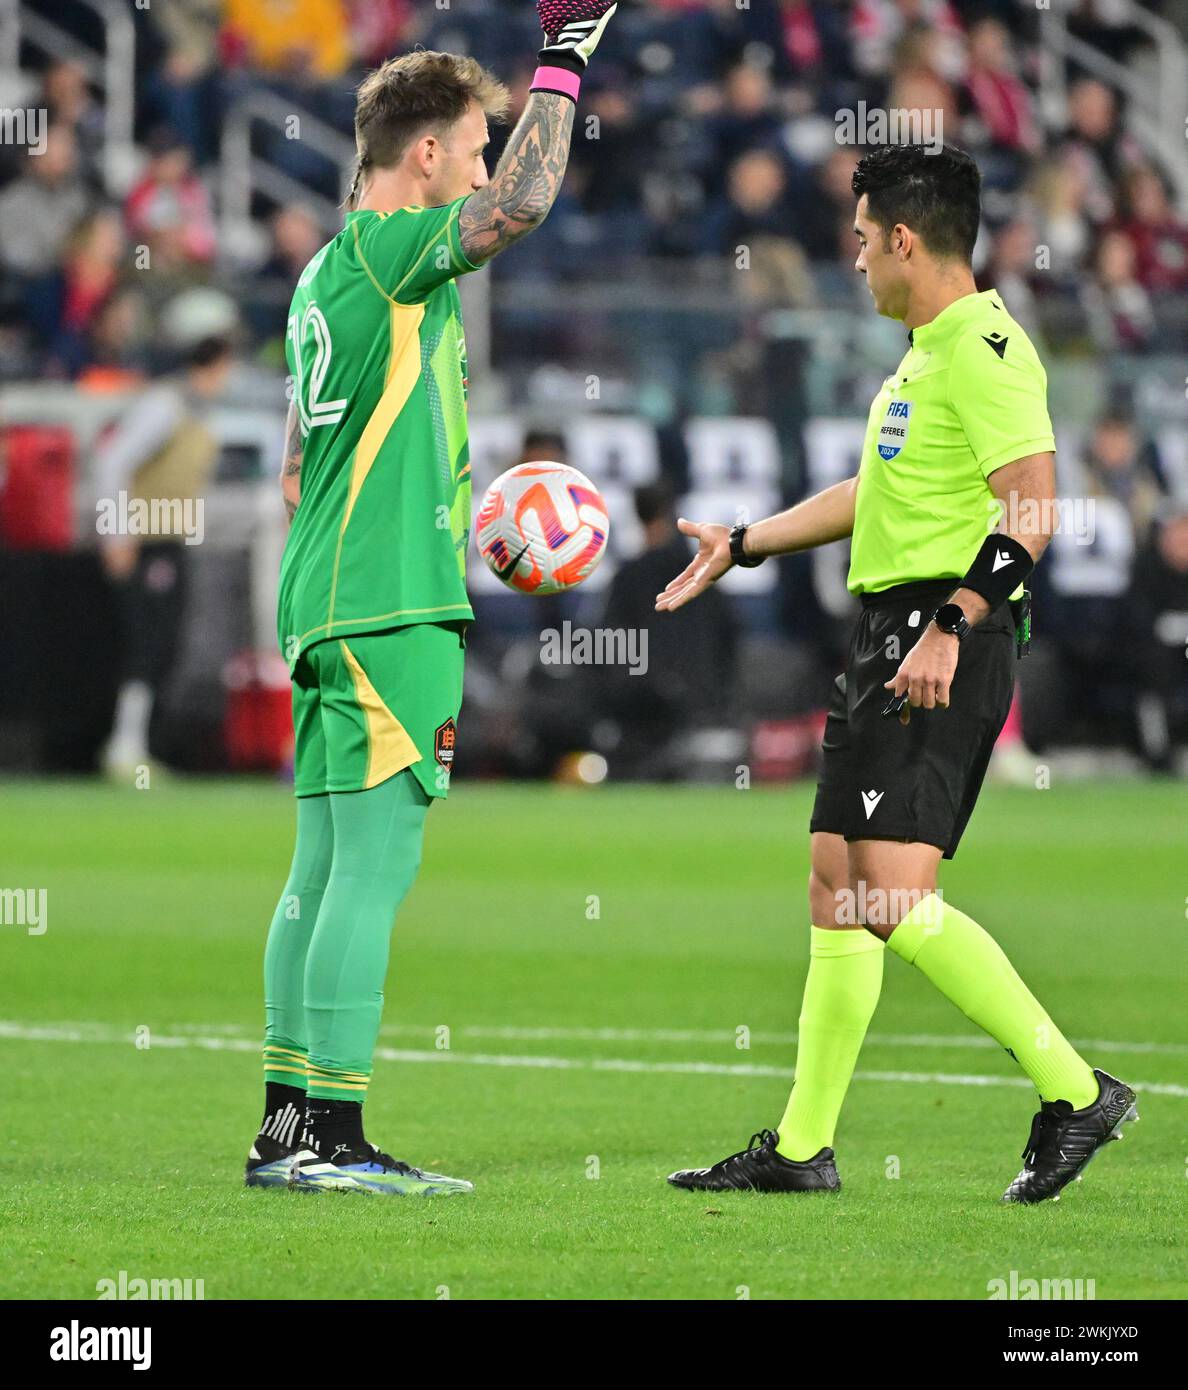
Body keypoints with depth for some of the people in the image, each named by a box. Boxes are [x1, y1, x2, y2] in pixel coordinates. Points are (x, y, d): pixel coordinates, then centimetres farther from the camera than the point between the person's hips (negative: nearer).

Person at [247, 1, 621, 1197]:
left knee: (323, 869, 10)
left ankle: (288, 1129, 12)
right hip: (391, 608, -10)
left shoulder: (327, 272, 19)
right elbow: (524, 200, -20)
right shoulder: (384, 248, -10)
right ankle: (331, 1135, -10)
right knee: (375, 865, -9)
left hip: (329, 602, 10)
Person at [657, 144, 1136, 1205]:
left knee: (893, 900, -17)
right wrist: (743, 545, 38)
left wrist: (949, 626, -28)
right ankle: (803, 1147, 16)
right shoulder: (926, 351, 19)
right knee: (835, 887, 11)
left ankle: (1074, 1090, -11)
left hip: (942, 648, -10)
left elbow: (1031, 513, -22)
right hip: (891, 637, 10)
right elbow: (876, 492, 32)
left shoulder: (983, 350, -13)